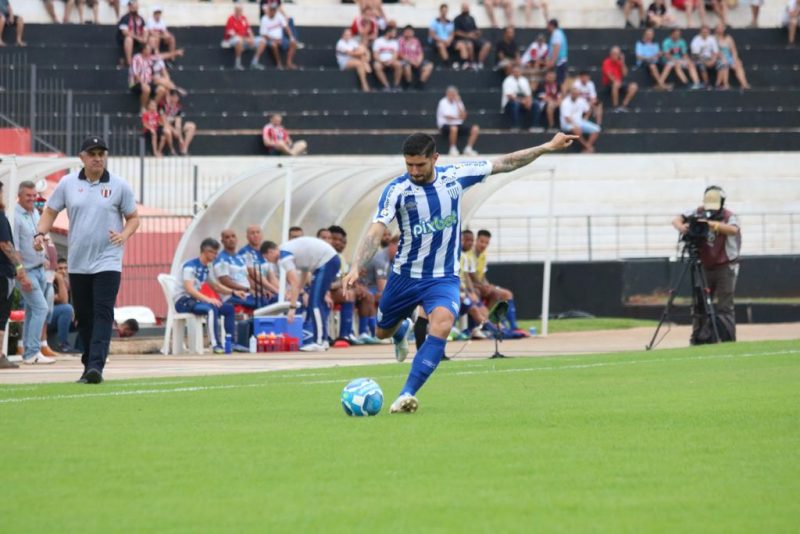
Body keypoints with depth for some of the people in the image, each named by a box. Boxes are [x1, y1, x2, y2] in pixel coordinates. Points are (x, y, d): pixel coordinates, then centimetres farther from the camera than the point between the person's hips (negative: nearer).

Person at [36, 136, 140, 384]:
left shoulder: (119, 185, -1)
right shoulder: (68, 184, 5)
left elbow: (133, 217, 6)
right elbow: (51, 211, 10)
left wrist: (124, 234, -15)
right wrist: (40, 233, -8)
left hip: (107, 263, -3)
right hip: (77, 264, 3)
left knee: (103, 315, -14)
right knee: (83, 317, 9)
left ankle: (96, 366, -23)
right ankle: (88, 366, 19)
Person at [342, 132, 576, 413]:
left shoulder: (455, 176, -9)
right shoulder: (396, 190, -17)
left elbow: (504, 164, 2)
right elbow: (375, 232, -26)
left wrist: (548, 147, 4)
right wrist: (356, 269, -42)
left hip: (444, 277, 0)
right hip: (405, 275, 1)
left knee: (441, 326, -29)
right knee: (383, 332, 19)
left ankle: (407, 395, -30)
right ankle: (402, 329, 59)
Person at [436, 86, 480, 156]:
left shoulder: (458, 102, 9)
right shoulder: (443, 102, -6)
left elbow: (463, 117, -4)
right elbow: (448, 117, -18)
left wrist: (458, 104, -9)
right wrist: (458, 118, -8)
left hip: (458, 125, 5)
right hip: (445, 126, -5)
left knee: (475, 129, -14)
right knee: (454, 128, -41)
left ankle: (468, 149, -8)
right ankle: (453, 149, -20)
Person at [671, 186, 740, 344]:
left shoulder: (729, 217, -13)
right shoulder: (698, 213, -1)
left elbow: (733, 229, -36)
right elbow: (677, 220, -9)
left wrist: (711, 223, -47)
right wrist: (681, 227, -33)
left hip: (725, 267, -5)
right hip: (705, 267, 5)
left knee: (724, 306, -7)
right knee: (700, 304, 7)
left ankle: (728, 341, -3)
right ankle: (699, 340, 14)